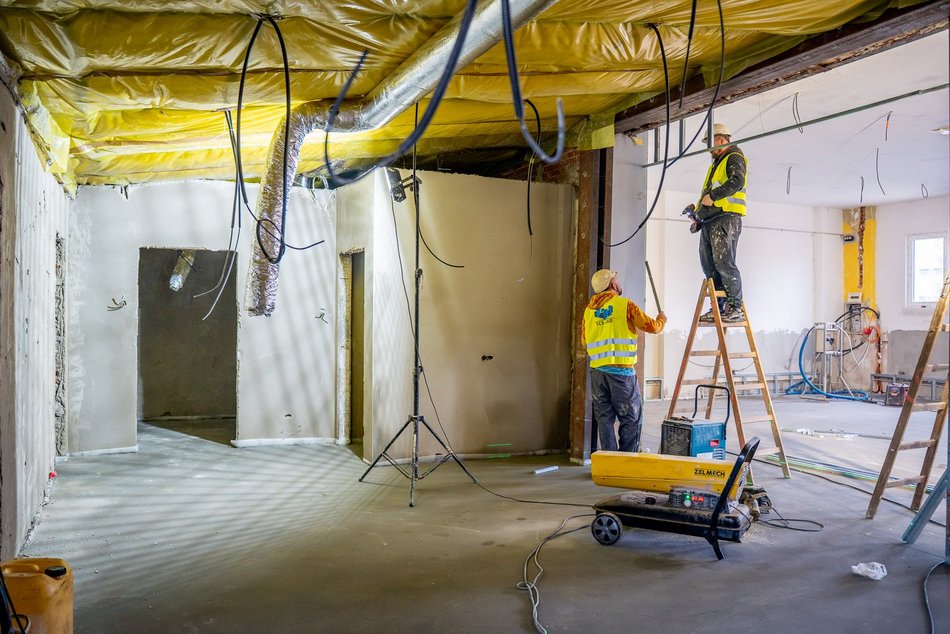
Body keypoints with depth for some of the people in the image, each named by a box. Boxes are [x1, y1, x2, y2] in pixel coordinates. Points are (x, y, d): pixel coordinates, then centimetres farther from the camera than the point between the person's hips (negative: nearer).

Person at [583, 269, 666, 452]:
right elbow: (652, 327, 3)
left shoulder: (589, 309, 11)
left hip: (597, 370, 5)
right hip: (621, 371, -5)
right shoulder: (625, 305, -4)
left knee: (604, 418, 10)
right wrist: (662, 319, 24)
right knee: (631, 419, 6)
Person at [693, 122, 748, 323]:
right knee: (708, 265, 7)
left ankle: (736, 308, -11)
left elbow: (736, 181, -19)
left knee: (724, 263, -15)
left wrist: (712, 196, -21)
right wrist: (698, 210, 15)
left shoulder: (734, 158, 0)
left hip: (726, 218, -10)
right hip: (710, 220, 10)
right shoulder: (716, 163, 29)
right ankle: (719, 308, 12)